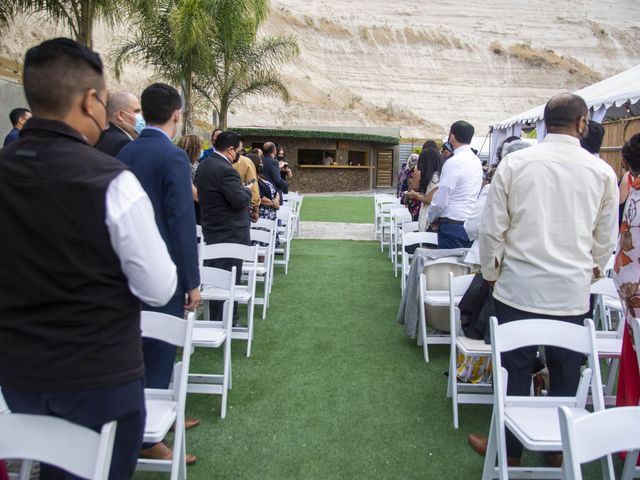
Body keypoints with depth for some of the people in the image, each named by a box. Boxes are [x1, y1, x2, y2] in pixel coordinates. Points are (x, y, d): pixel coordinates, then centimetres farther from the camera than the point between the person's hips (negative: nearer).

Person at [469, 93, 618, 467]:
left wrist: (492, 274, 11)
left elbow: (492, 228, -4)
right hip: (573, 293, 1)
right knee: (565, 375, 16)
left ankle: (510, 448, 26)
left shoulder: (514, 163, -6)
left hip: (518, 288, -1)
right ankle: (559, 449, 32)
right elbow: (605, 239, 8)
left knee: (515, 372, 11)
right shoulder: (602, 172, -1)